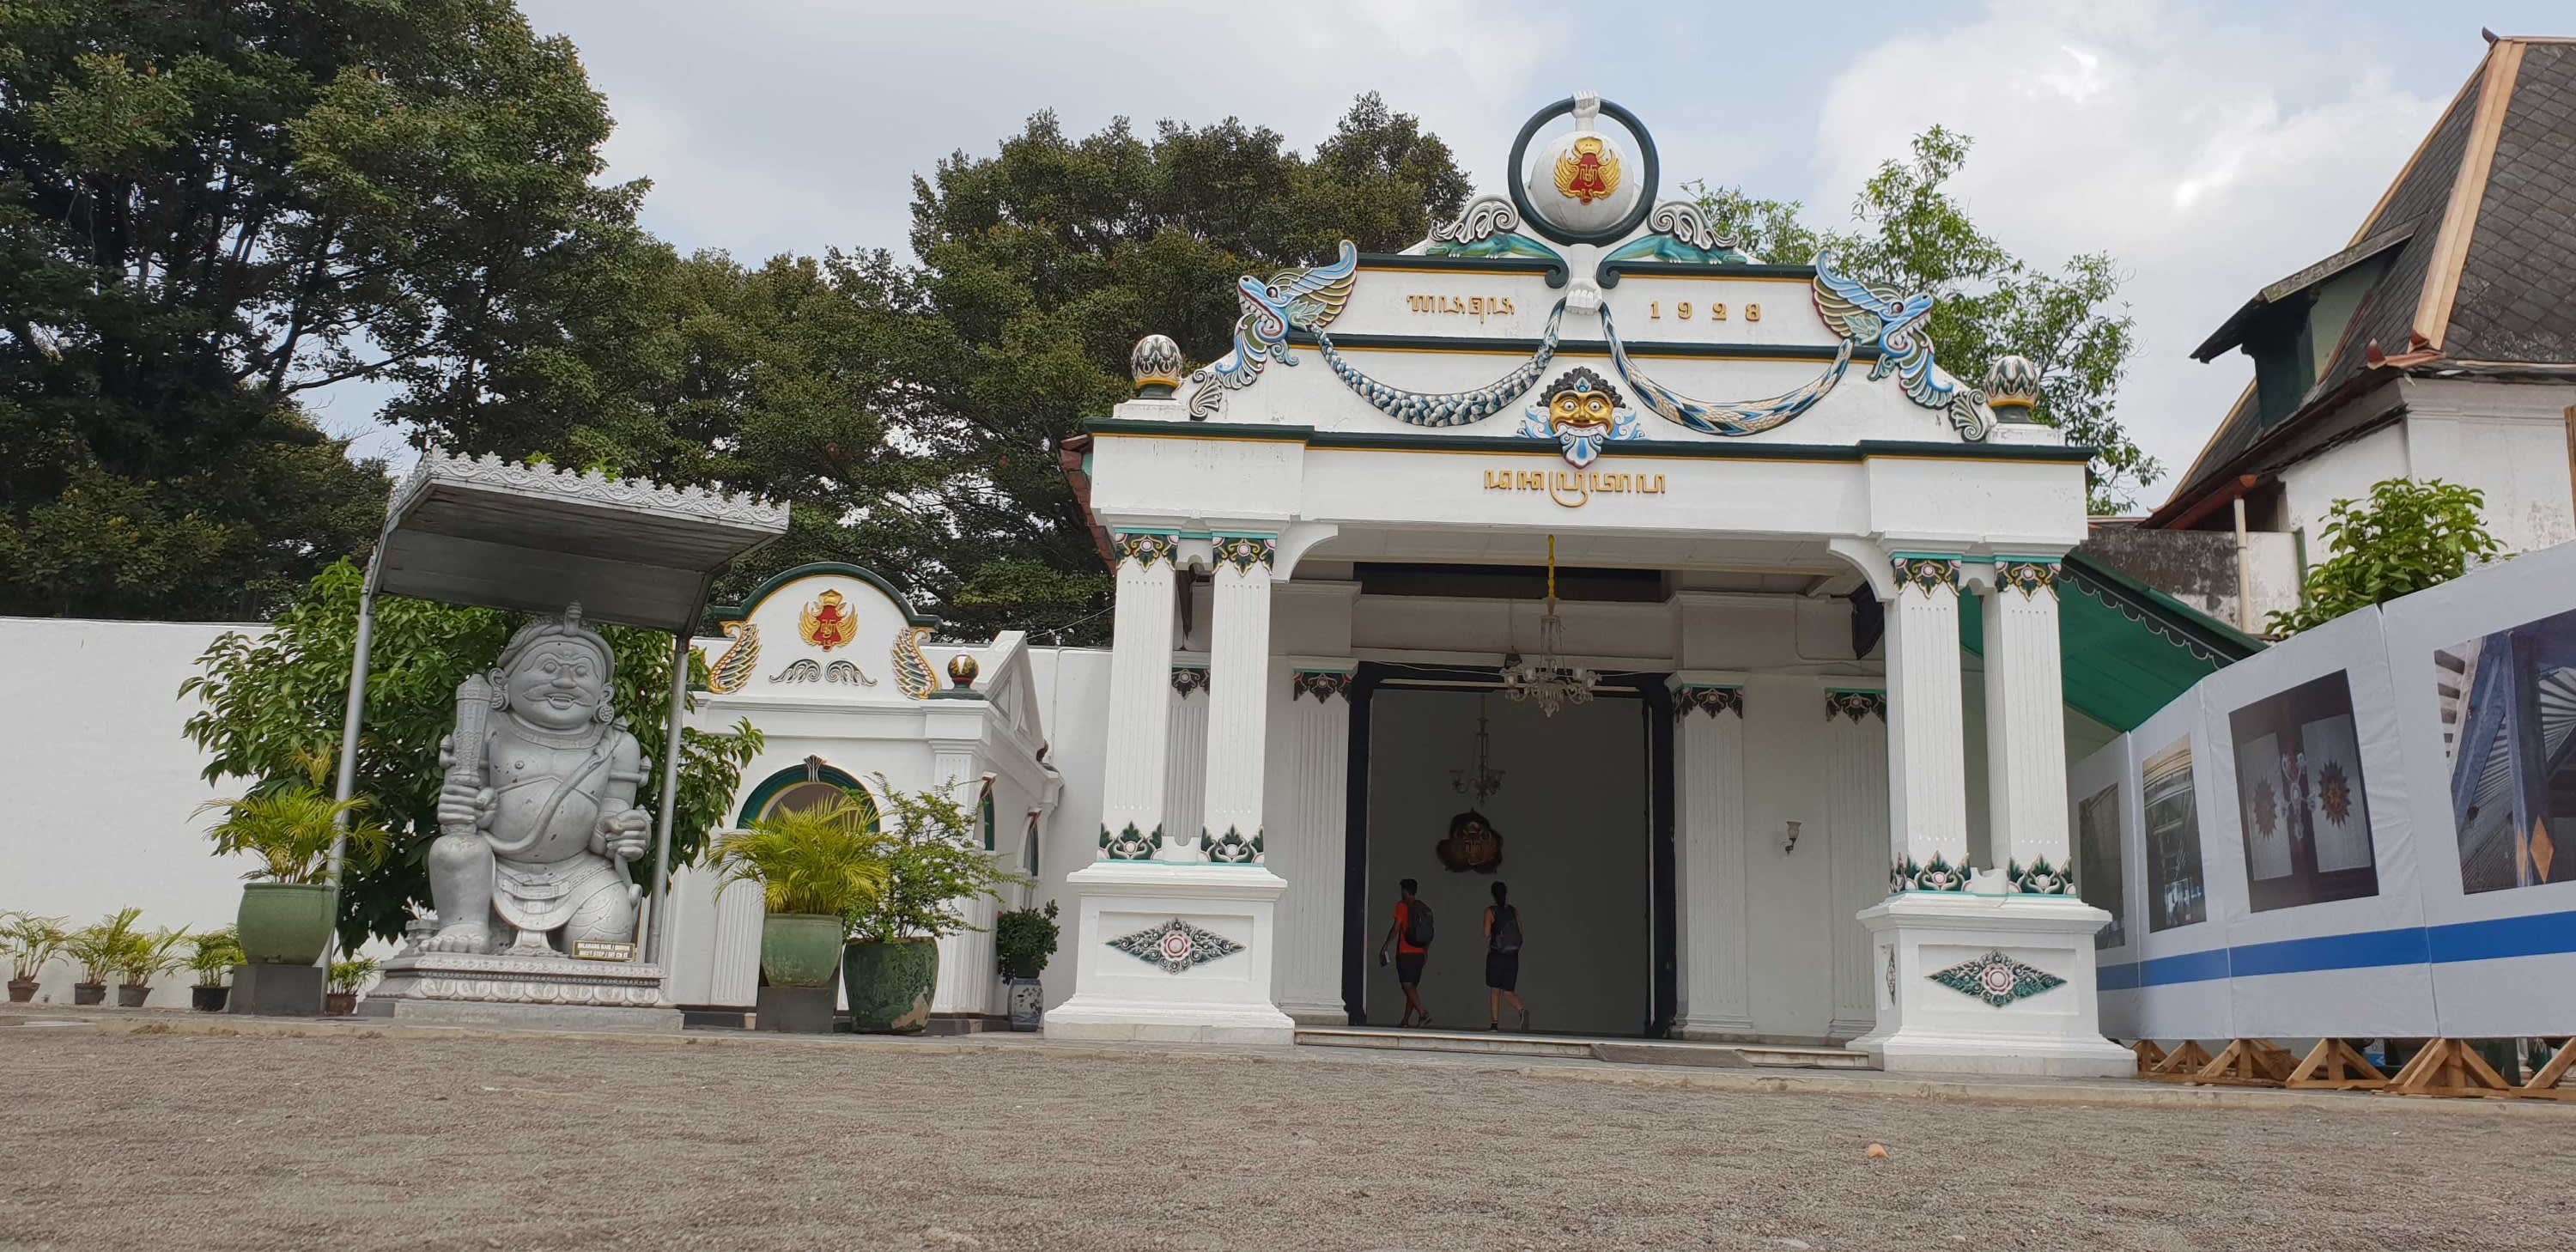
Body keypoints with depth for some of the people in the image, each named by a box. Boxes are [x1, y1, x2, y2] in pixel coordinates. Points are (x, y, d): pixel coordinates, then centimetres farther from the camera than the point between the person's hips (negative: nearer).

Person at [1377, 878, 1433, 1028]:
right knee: (1412, 986, 10)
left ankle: (1423, 1012, -29)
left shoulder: (1402, 905, -5)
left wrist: (1385, 946, -3)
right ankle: (1406, 1020, 12)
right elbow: (1429, 932, 16)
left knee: (1408, 985, -11)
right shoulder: (1424, 908, 13)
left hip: (1405, 952, -6)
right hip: (1419, 954, 6)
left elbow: (1396, 928, -10)